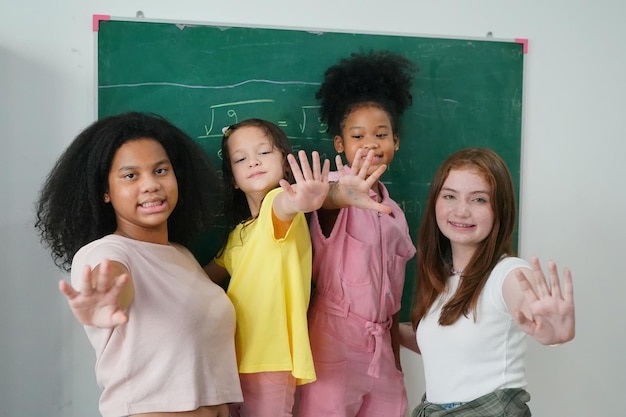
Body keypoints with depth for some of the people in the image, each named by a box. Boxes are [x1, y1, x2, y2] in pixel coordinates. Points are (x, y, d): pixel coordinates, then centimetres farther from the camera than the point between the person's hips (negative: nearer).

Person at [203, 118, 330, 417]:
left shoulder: (279, 205, -10)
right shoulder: (239, 233, 13)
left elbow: (282, 205, -35)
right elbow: (210, 274, 26)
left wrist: (295, 201, -58)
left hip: (269, 363, -7)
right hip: (233, 361, 8)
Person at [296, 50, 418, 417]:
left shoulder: (394, 211, 14)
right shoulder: (340, 186, -6)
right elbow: (326, 197, -33)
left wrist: (396, 359, 17)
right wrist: (342, 195, -56)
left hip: (380, 342, 6)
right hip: (335, 337, -6)